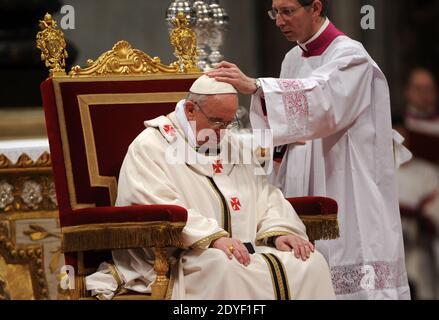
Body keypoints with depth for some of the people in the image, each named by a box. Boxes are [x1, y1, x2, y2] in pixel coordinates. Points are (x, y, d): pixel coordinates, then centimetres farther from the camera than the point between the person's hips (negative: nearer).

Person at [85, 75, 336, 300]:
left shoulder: (233, 144, 23)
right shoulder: (150, 146, -1)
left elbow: (264, 195, 18)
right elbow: (158, 207, -15)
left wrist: (279, 230, -4)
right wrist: (213, 237, -26)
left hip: (245, 249, 6)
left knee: (311, 262, -16)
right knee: (226, 268, -38)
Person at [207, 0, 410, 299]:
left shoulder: (350, 55, -10)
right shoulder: (293, 59, 13)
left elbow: (320, 95, -30)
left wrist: (255, 86, -40)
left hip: (346, 193, -7)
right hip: (305, 191, 7)